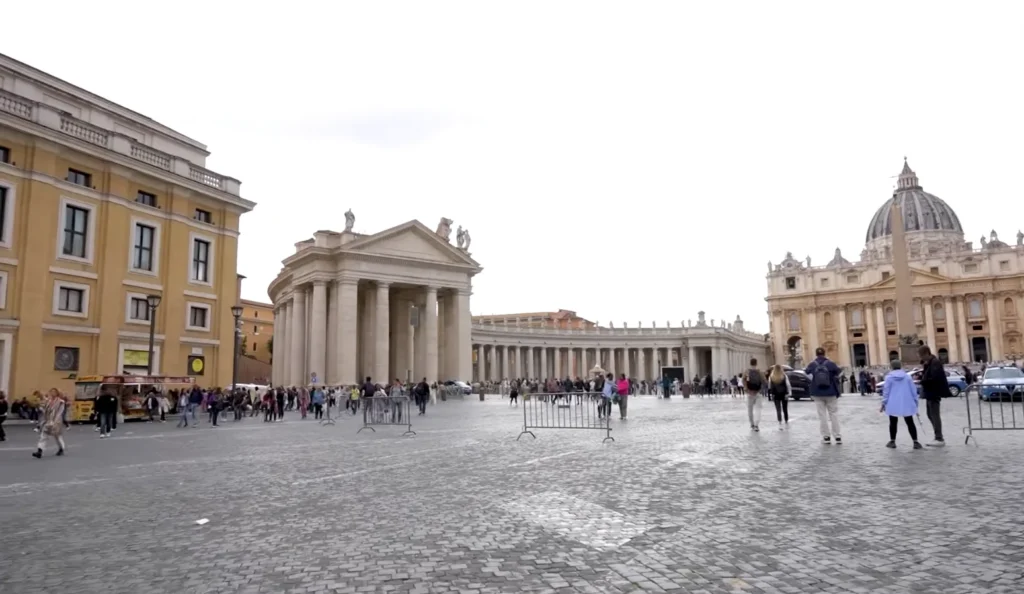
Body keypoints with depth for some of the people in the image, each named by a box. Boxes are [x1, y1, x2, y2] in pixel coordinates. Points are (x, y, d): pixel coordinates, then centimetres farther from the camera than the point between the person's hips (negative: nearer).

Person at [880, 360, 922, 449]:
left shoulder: (889, 377, -3)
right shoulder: (907, 376, 4)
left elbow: (886, 391, -4)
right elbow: (913, 390, 5)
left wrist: (884, 403, 1)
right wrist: (915, 402, 13)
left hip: (893, 404, -2)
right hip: (906, 404, 2)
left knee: (893, 423, 10)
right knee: (910, 423, 7)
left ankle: (892, 441, 14)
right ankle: (915, 442, 2)